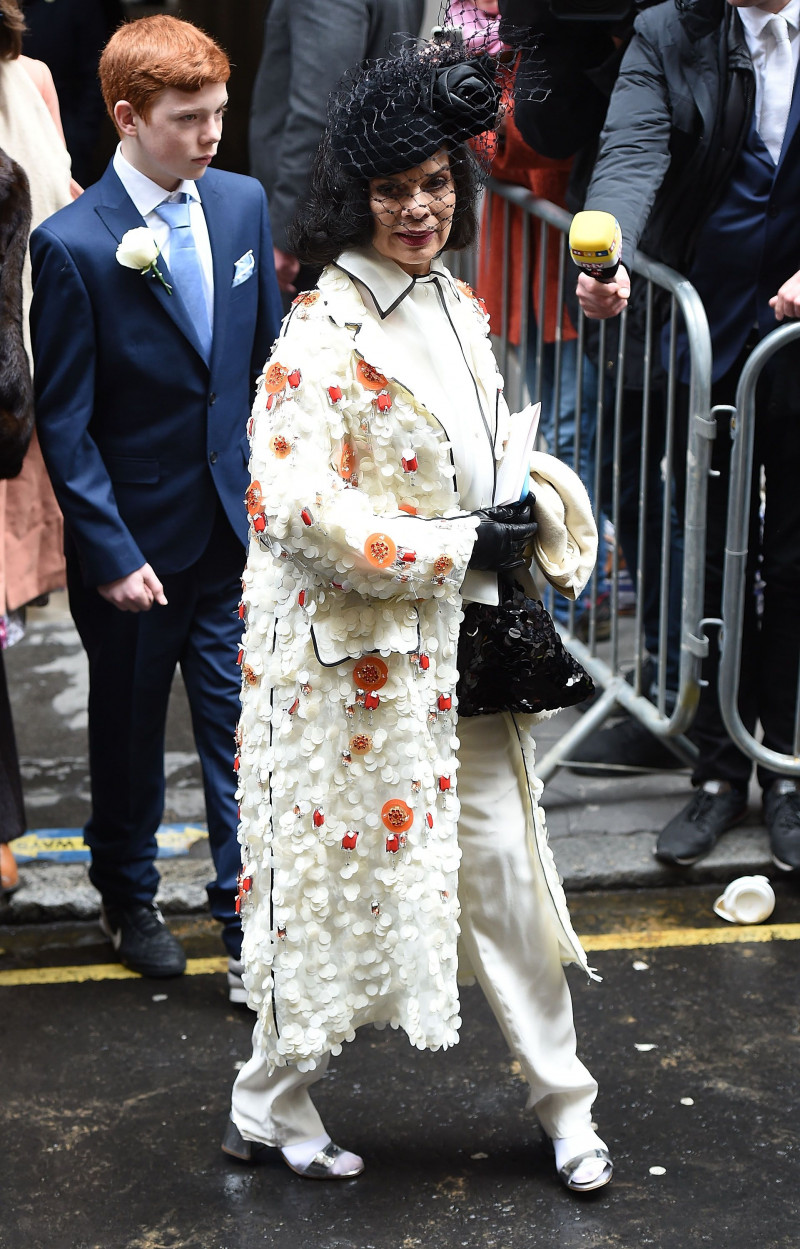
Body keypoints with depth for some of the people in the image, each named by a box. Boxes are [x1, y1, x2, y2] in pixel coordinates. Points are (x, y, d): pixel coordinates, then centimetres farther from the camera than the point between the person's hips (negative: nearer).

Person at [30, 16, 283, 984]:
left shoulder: (242, 203, -1)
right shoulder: (72, 245, -16)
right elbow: (64, 423, -13)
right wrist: (113, 556, -15)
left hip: (237, 528, 3)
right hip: (135, 537, -3)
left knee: (242, 729, 3)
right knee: (129, 731, 16)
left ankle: (250, 926, 15)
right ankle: (127, 896, 39)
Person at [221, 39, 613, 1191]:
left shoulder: (456, 308, 9)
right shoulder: (324, 334, -16)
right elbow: (298, 503, -25)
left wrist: (533, 515, 2)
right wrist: (456, 547, -19)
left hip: (457, 646, 7)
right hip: (359, 655, -7)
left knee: (502, 866, 13)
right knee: (350, 876, 5)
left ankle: (565, 1102, 26)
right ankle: (269, 1102, 26)